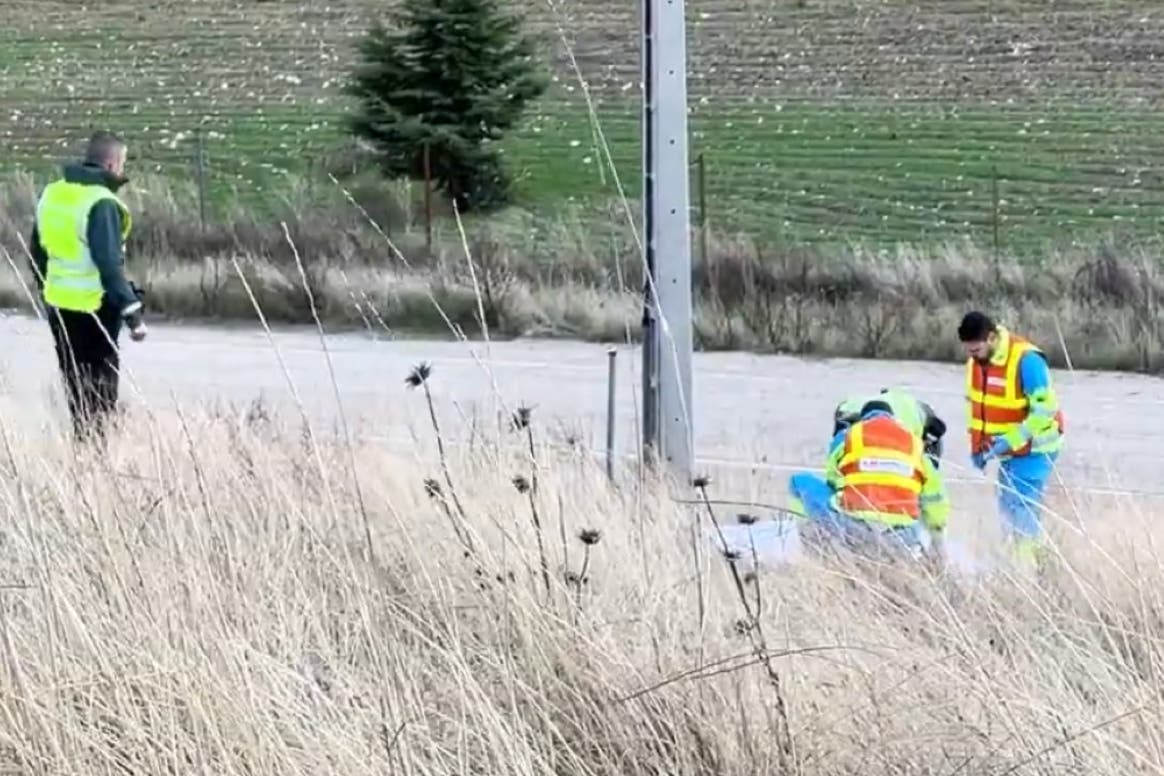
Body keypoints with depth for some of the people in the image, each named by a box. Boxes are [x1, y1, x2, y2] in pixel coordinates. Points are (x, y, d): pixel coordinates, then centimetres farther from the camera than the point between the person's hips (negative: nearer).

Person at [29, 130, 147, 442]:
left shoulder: (52, 193, 5)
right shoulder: (101, 203, -19)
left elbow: (37, 250, 15)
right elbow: (109, 264, -25)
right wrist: (132, 313, -23)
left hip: (58, 304, 7)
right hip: (93, 309, -7)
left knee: (76, 383, 18)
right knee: (99, 391, 2)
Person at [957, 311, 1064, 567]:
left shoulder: (1026, 360, -25)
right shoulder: (975, 360, -1)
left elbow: (1045, 409, -24)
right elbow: (974, 401, 15)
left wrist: (1010, 441, -26)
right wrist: (976, 444, 8)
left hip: (1032, 449, -8)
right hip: (1007, 450, 8)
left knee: (1022, 508, -14)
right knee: (1007, 508, 11)